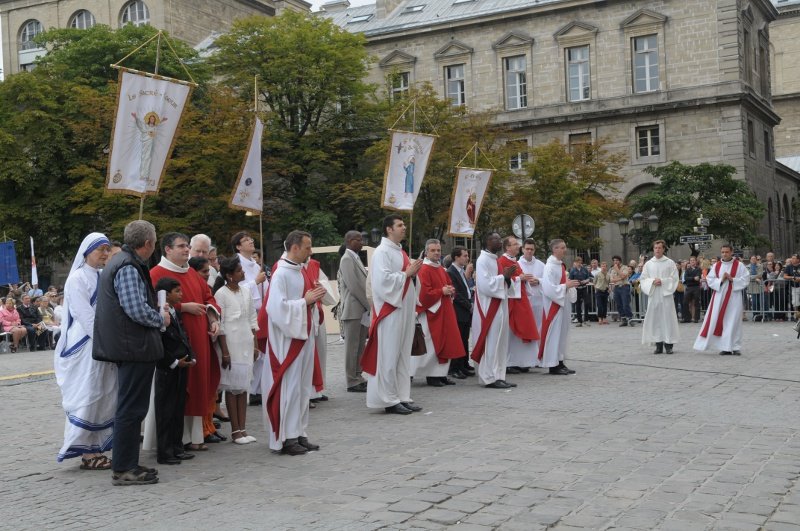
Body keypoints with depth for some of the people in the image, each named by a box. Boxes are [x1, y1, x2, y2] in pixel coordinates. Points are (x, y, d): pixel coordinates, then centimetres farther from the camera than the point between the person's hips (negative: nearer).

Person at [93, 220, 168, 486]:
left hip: (129, 346, 11)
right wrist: (161, 319, -7)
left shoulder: (120, 262, 16)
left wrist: (158, 314, 15)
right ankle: (123, 469, 1)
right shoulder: (129, 268, -17)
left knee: (131, 408, 17)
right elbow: (136, 310, -23)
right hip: (135, 346, -11)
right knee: (131, 409, -4)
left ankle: (128, 464, 25)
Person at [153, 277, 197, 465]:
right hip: (166, 370, -9)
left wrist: (191, 358, 4)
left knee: (178, 409, 13)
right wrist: (174, 362, -15)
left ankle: (176, 448, 22)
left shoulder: (176, 313, 14)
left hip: (181, 368, 9)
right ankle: (164, 453, 5)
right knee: (165, 412, -1)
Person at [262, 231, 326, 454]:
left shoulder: (302, 272, 12)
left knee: (303, 386, 11)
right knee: (288, 387, -5)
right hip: (287, 339, -9)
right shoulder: (281, 274, -14)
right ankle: (285, 438, 2)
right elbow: (278, 307, -22)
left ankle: (299, 434, 18)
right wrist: (305, 300, -17)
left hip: (304, 335, 9)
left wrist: (314, 298, 2)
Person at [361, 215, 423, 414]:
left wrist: (413, 272, 4)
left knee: (403, 355, 10)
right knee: (389, 355, -4)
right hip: (390, 310, -9)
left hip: (405, 309, 9)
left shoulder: (401, 251, 17)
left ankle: (402, 397, 14)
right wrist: (406, 273, -15)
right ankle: (389, 400, 0)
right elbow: (383, 280, -22)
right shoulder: (382, 252, -11)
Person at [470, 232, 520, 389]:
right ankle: (490, 378, -3)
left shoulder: (495, 260, 17)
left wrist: (507, 277, 1)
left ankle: (498, 377, 12)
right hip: (489, 309, -9)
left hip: (499, 308, 9)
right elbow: (485, 285, -21)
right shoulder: (483, 260, -11)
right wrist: (504, 276, -17)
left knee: (500, 344, 9)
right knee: (491, 343, -7)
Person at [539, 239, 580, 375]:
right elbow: (548, 288, -23)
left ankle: (559, 362, 18)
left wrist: (571, 285, 4)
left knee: (562, 332, 12)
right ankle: (553, 365, 1)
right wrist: (566, 285, -20)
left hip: (562, 303, 9)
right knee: (554, 333, -5)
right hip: (553, 305, -9)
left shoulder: (560, 265, 12)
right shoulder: (550, 267, -16)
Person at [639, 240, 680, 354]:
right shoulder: (648, 264, 10)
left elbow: (674, 279, -1)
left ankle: (668, 345, 3)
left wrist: (662, 281, -12)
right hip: (653, 295, 2)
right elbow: (643, 279, 7)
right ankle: (658, 345, 6)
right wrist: (652, 281, -10)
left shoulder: (670, 263, 4)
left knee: (668, 318, -3)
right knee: (655, 319, 1)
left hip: (666, 294, -2)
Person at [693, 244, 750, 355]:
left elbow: (746, 280, -3)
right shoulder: (716, 266, 8)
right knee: (718, 321, -1)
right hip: (719, 297, 2)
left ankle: (735, 347, 7)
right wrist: (721, 280, -12)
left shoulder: (739, 265, 1)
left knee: (733, 321, -1)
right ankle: (725, 347, 6)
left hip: (734, 297, -2)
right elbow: (709, 280, 4)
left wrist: (732, 279, -15)